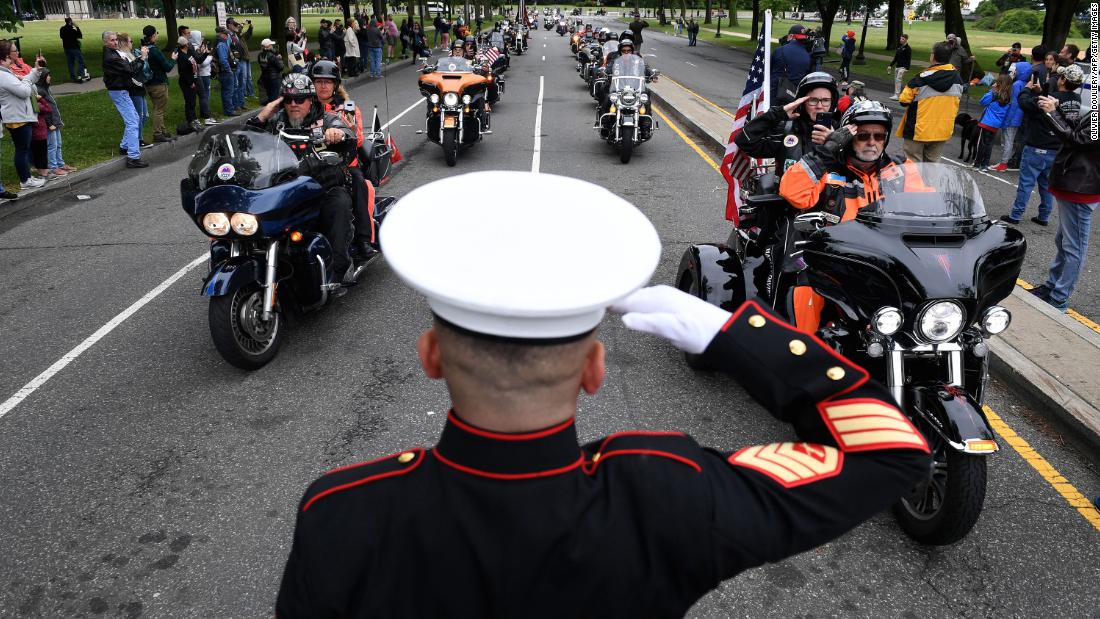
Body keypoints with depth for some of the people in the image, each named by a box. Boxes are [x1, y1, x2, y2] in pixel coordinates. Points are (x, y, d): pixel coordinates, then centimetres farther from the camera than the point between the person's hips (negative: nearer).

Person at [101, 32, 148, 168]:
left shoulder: (116, 53, 8)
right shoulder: (110, 57, -22)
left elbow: (129, 65, 9)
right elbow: (131, 70, -25)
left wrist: (140, 57, -4)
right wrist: (142, 58, -18)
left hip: (121, 90, 11)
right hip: (119, 92, -11)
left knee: (134, 118, 26)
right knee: (132, 123, -14)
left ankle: (125, 146, 38)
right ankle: (133, 157, -19)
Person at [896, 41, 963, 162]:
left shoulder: (922, 79, -18)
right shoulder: (957, 78, 0)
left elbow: (903, 101, -12)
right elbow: (956, 103, 11)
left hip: (918, 130, -5)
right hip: (943, 130, 5)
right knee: (932, 162, 15)